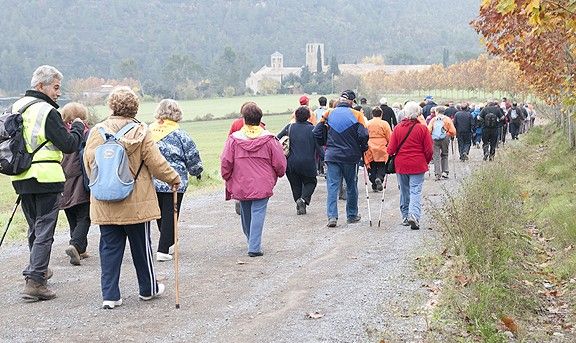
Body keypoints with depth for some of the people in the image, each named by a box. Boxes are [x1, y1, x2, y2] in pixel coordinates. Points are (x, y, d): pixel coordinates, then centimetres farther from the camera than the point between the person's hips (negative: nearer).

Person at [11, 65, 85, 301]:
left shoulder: (16, 107, 11)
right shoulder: (47, 111, -13)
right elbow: (69, 145, -16)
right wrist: (78, 127, 2)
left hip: (21, 179, 8)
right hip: (46, 178, -7)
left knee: (34, 228, 22)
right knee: (44, 231, -2)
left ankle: (37, 269, 37)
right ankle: (34, 281, -6)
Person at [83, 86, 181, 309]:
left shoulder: (97, 132, -2)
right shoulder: (140, 132, -10)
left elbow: (88, 162, 4)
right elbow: (156, 162, -8)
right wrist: (173, 178, 9)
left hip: (105, 204, 2)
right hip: (135, 203, -2)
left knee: (109, 246, 9)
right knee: (141, 245, 13)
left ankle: (110, 295, 5)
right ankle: (148, 288, 27)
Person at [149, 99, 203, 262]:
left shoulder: (149, 131, 2)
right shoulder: (179, 135, -11)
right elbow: (192, 157, -4)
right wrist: (197, 171, 16)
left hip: (152, 181, 5)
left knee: (160, 213, 18)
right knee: (170, 215, 2)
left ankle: (167, 244, 31)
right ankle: (163, 250, -1)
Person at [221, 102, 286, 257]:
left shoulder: (234, 139, -6)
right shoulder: (269, 139, -7)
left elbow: (225, 163, -6)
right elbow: (280, 164, -3)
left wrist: (227, 179, 12)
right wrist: (277, 175, 18)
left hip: (241, 186, 2)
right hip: (262, 186, -2)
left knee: (245, 214, 19)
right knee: (258, 214, -1)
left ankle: (251, 241, 36)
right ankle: (254, 247, -9)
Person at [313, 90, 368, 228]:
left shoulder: (329, 114, 2)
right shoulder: (356, 115, -6)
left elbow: (317, 133, 3)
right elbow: (363, 135, -14)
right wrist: (363, 149, 4)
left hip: (332, 155, 1)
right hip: (350, 156, -1)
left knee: (332, 186, 0)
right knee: (351, 186, 14)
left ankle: (332, 216, -13)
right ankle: (352, 215, 23)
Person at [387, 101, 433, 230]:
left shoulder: (398, 128, -3)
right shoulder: (422, 128, -8)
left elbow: (391, 150, -1)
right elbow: (429, 150, -4)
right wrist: (426, 161, 15)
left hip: (401, 165, 2)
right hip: (418, 165, -2)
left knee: (404, 191, 15)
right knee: (416, 191, -2)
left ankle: (405, 216, 23)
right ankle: (414, 215, -21)